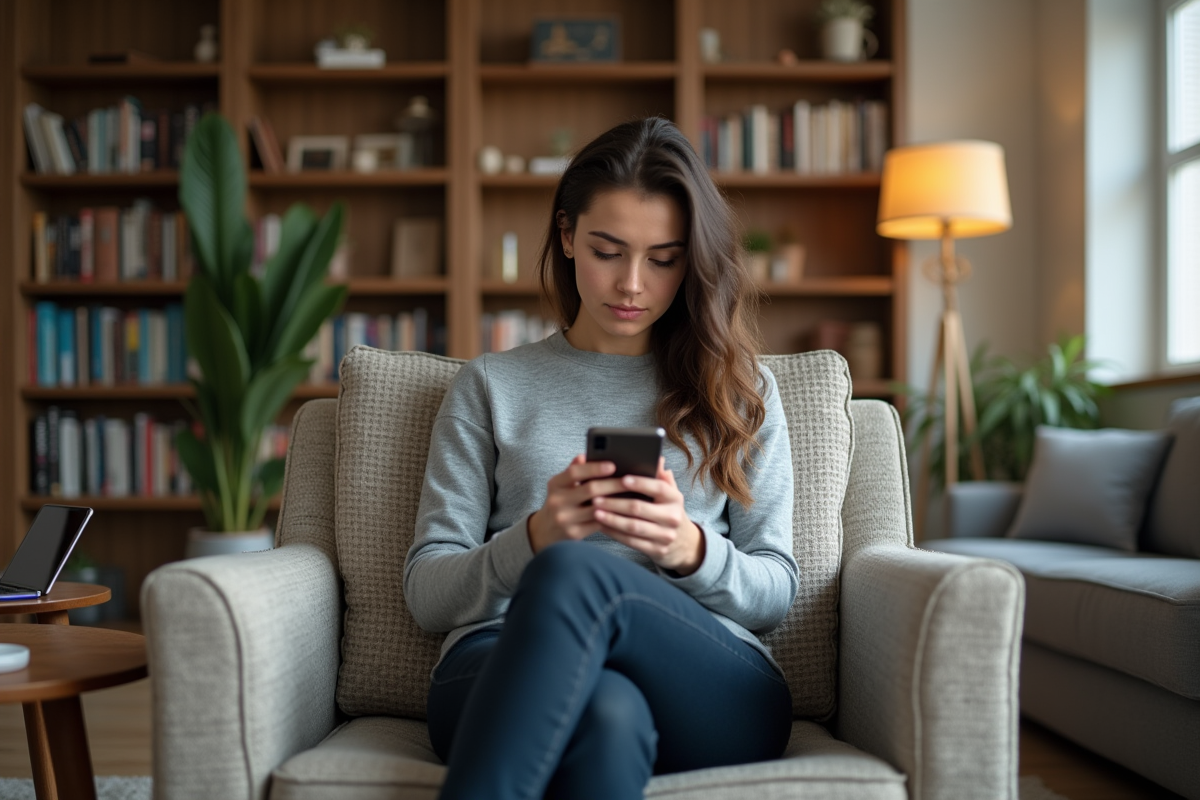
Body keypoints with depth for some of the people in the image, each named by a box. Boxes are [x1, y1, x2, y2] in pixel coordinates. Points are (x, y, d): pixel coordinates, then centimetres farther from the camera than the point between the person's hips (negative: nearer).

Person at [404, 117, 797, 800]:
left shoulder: (740, 391, 21)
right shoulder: (491, 386, 19)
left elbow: (777, 591, 15)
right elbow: (426, 592, 11)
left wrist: (692, 549, -8)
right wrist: (533, 537, -10)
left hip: (714, 686, 1)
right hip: (502, 665, 0)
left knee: (575, 572, -35)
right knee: (606, 713, -40)